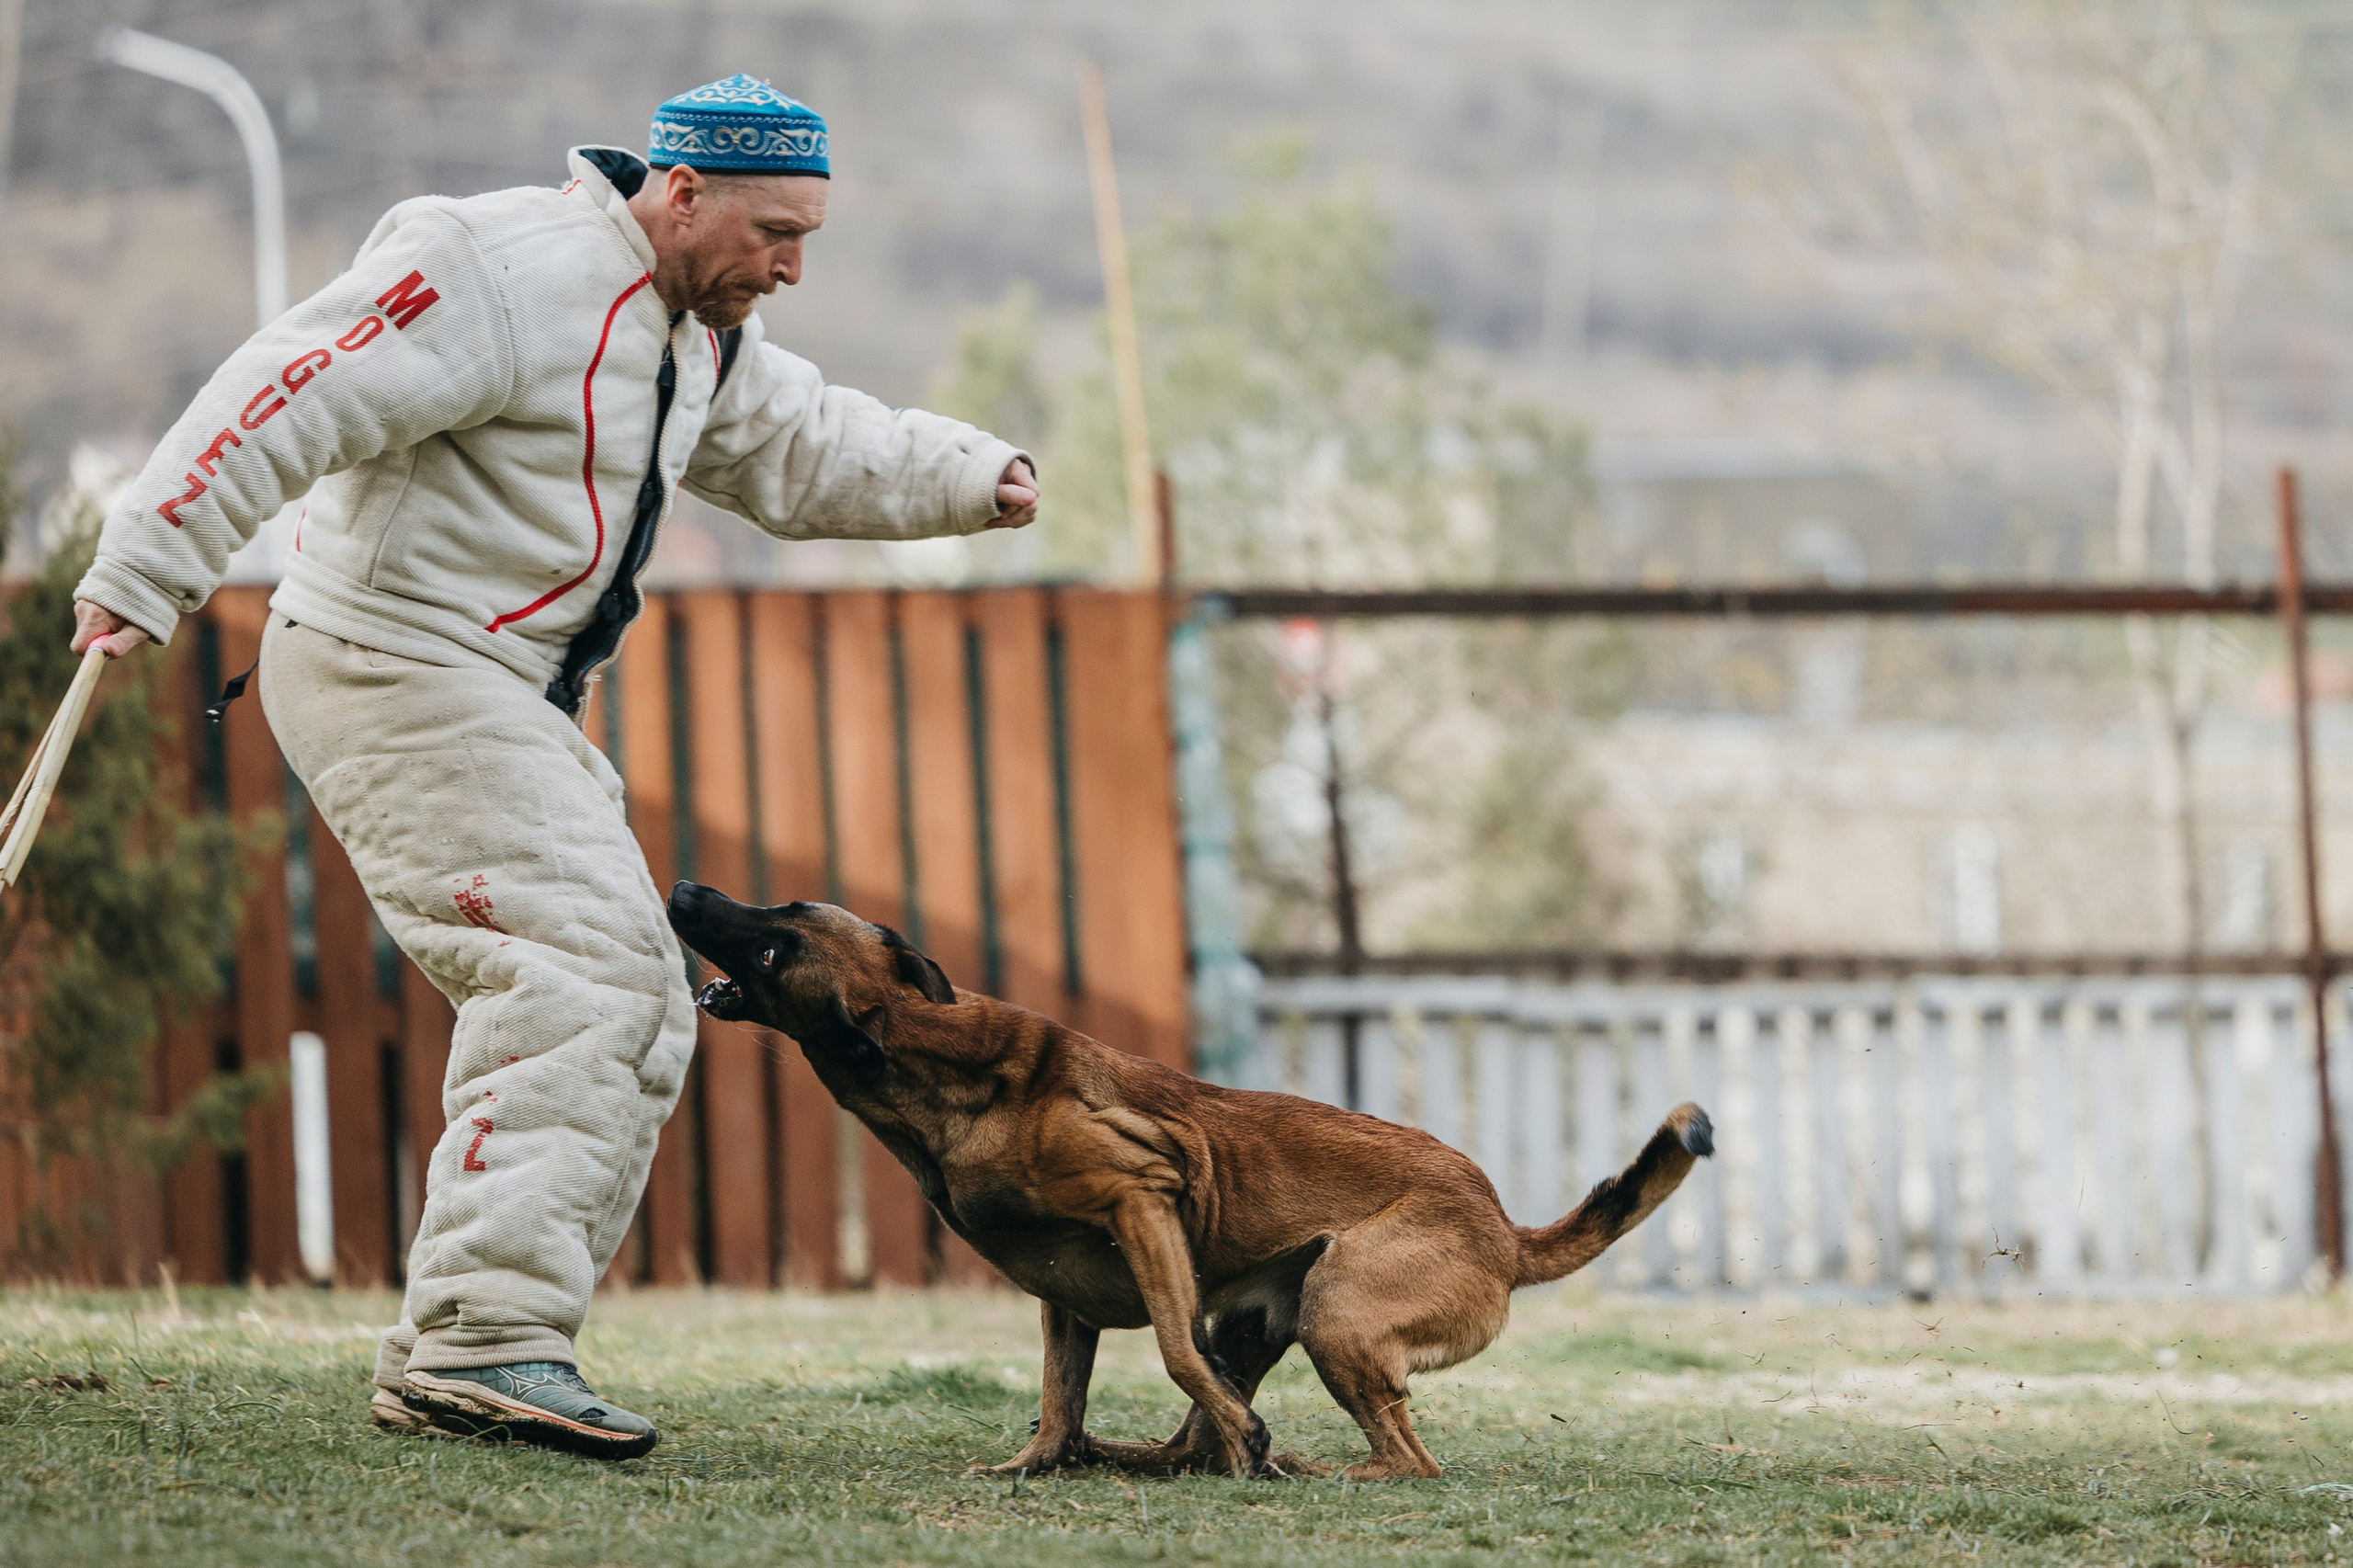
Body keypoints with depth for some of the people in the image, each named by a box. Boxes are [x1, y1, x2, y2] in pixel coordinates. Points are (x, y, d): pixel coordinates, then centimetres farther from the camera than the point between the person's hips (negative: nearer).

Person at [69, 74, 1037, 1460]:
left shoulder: (698, 331, 14)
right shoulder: (511, 272, -17)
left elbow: (801, 447, 26)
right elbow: (291, 396, -22)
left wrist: (971, 479, 9)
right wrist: (142, 578, -26)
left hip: (506, 700, 11)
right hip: (395, 662, -10)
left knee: (642, 1024, 7)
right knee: (580, 974, -21)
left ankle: (443, 1362, 8)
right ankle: (492, 1335, -26)